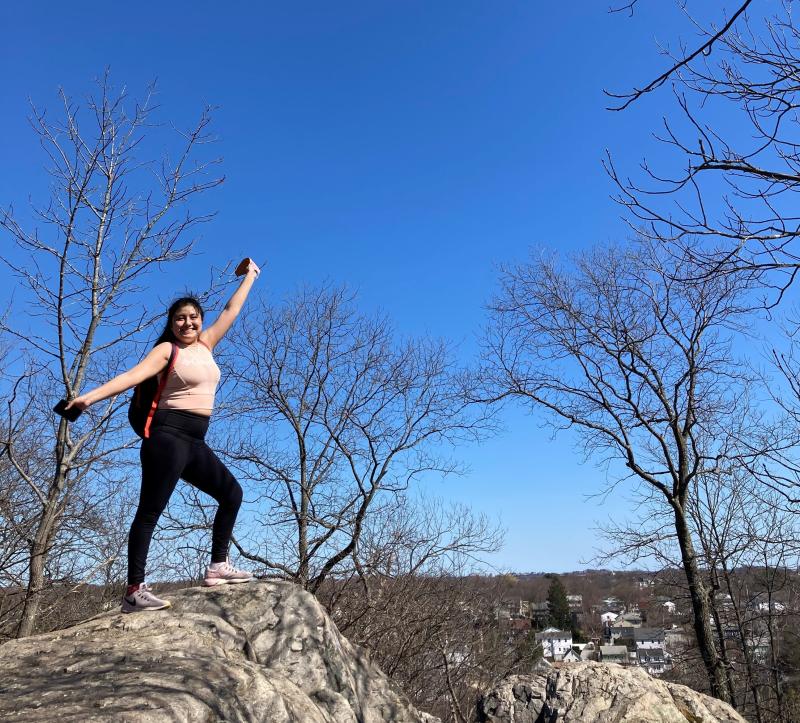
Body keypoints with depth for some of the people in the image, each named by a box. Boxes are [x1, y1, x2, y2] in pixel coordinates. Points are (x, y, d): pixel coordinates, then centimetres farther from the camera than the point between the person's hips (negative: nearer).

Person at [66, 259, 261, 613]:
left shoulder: (205, 344, 16)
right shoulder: (167, 349, -2)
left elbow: (230, 311, 26)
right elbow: (133, 375, -16)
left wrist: (249, 277, 35)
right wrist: (91, 396, -30)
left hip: (195, 442, 8)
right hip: (168, 436, -8)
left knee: (232, 493, 10)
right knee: (150, 511, -9)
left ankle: (217, 567, 14)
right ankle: (134, 590, -9)